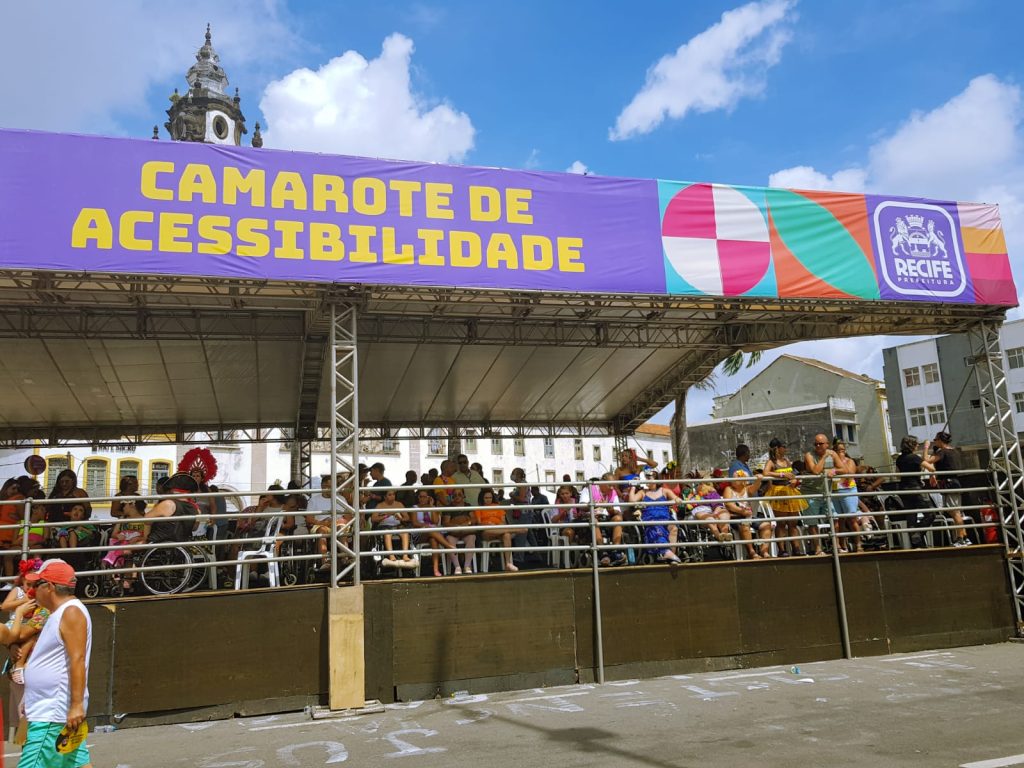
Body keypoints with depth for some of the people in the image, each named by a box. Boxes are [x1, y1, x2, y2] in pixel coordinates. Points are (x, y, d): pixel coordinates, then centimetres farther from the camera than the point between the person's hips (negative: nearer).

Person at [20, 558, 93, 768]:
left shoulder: (71, 612, -15)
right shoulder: (59, 613, 17)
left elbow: (77, 660, -22)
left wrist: (76, 705, -26)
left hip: (53, 713, -10)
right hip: (48, 709, 10)